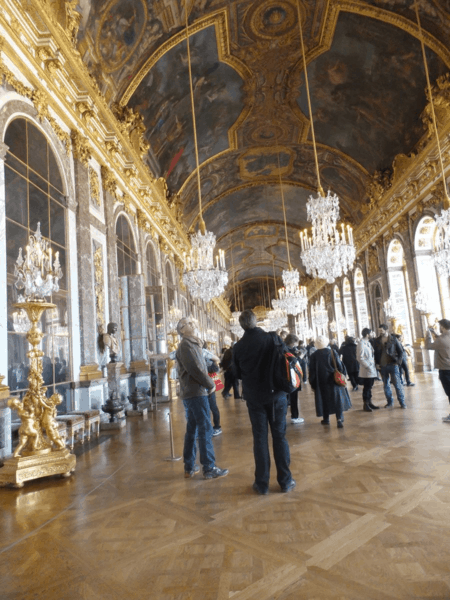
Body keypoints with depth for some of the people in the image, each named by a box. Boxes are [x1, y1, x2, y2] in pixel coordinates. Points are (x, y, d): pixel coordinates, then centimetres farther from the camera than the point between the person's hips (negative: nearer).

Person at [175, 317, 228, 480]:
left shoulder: (192, 344, 18)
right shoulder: (186, 345, -11)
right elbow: (194, 369, -18)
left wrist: (208, 382, 2)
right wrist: (210, 384, -9)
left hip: (190, 393, 9)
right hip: (196, 393, -9)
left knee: (192, 429, 13)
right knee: (205, 430, -5)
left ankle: (189, 467, 21)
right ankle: (209, 469, 0)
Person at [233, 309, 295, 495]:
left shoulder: (238, 347, -5)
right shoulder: (272, 338, -9)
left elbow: (237, 373, 6)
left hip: (254, 396, 1)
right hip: (276, 394, 0)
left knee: (260, 438, 8)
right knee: (279, 436, 9)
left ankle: (262, 483, 13)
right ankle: (285, 480, 17)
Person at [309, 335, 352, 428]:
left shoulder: (314, 356, -7)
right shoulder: (333, 352, -7)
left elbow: (312, 371, -3)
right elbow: (340, 366, -3)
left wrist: (313, 383, 6)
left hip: (321, 382, 0)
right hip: (334, 380, 0)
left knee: (325, 399, 12)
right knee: (338, 398, 3)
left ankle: (326, 419, 21)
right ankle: (339, 419, -7)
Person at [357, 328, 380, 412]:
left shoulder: (368, 343, 13)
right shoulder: (361, 344, -16)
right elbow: (360, 358, -19)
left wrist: (373, 365, 10)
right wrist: (368, 366, -18)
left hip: (372, 370, 9)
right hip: (366, 371, -9)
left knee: (369, 387, 15)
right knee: (366, 388, -1)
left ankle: (370, 403, 24)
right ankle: (366, 404, 9)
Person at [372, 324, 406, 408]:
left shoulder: (393, 339, -2)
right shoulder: (377, 341, 5)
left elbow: (400, 351, 2)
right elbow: (375, 353, 13)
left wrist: (398, 362, -8)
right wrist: (377, 363, 4)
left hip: (392, 365, -3)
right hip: (382, 366, 3)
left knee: (397, 384, -2)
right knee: (386, 385, 9)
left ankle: (402, 402, 7)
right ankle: (390, 402, 20)